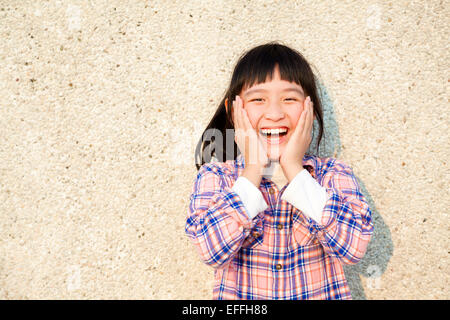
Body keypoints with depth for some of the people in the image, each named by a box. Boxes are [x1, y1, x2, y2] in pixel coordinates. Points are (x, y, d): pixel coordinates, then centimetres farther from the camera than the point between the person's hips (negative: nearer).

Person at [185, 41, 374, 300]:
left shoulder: (334, 175, -1)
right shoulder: (215, 177, -3)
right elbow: (212, 250, -17)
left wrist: (293, 168, -15)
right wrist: (253, 169, -15)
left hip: (323, 294, 1)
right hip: (238, 296, 0)